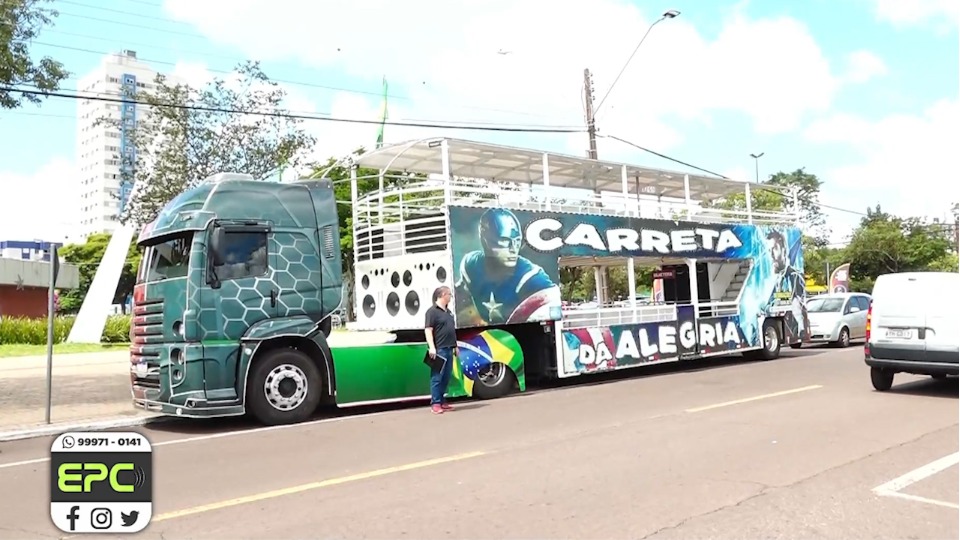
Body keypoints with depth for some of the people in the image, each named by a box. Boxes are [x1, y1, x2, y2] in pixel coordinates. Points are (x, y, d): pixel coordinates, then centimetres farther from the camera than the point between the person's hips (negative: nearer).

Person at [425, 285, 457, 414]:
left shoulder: (448, 312, 18)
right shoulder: (432, 311, -8)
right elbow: (428, 330, -15)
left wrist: (455, 345, 22)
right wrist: (432, 347, -22)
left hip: (449, 349, 8)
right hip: (439, 350, -8)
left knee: (446, 377, 11)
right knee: (437, 377, -5)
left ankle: (442, 401, 18)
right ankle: (435, 403, -2)